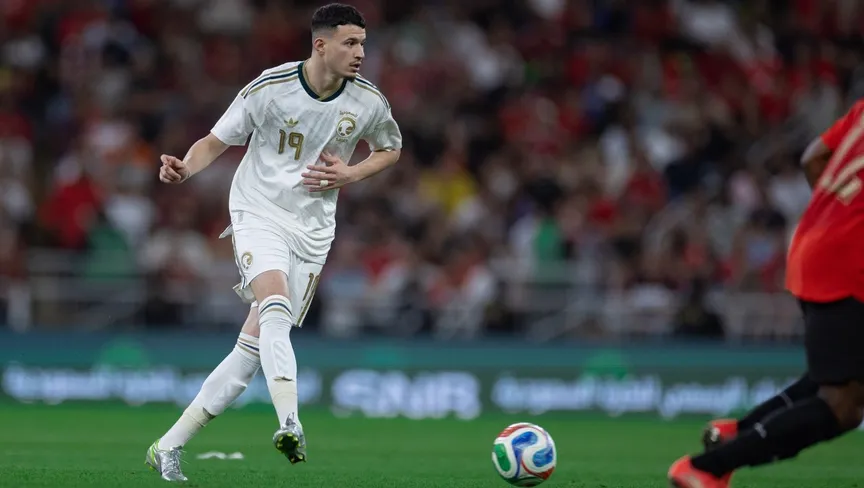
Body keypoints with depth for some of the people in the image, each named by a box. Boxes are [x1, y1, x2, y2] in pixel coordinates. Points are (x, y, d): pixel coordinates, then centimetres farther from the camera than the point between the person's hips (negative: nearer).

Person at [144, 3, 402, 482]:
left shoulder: (369, 102, -3)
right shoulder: (270, 88, -11)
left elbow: (391, 148, 17)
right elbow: (216, 141, -1)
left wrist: (350, 174, -3)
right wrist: (185, 168, -22)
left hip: (311, 232, 3)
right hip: (258, 214, -3)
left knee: (253, 348, -2)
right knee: (276, 308, -32)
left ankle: (169, 446, 6)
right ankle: (289, 424, -44)